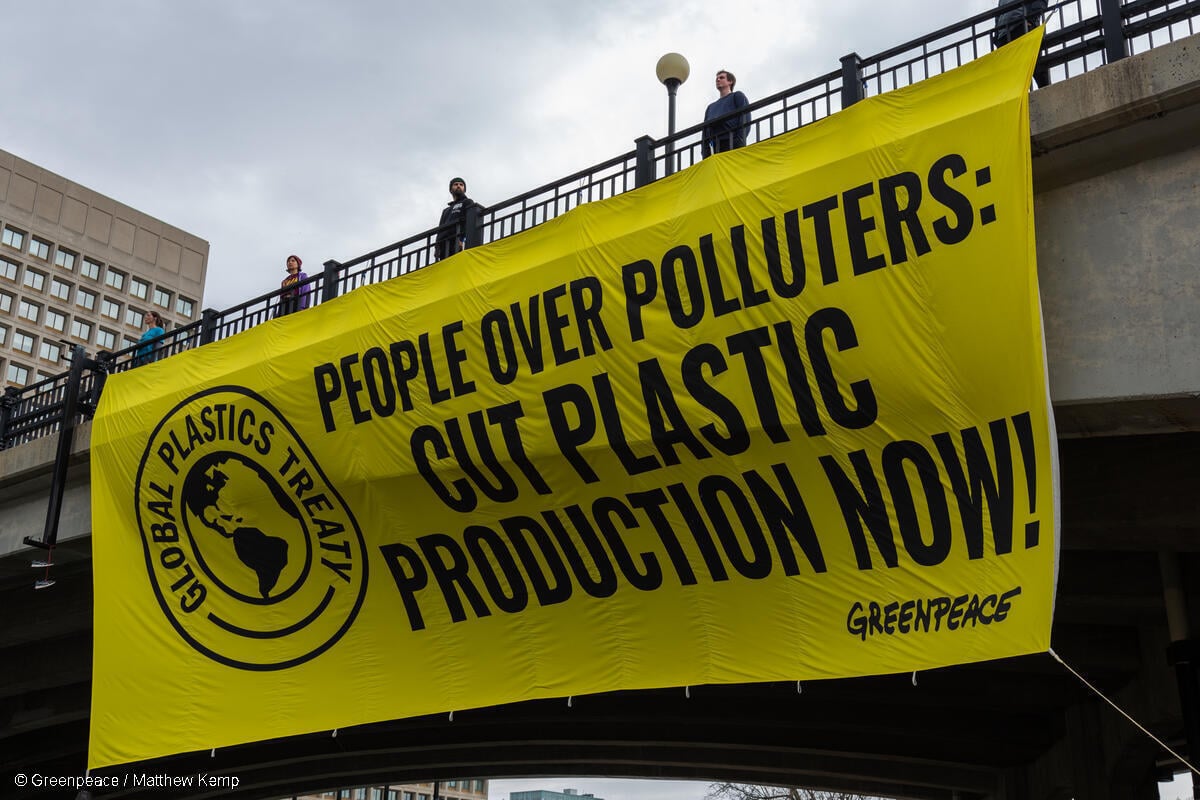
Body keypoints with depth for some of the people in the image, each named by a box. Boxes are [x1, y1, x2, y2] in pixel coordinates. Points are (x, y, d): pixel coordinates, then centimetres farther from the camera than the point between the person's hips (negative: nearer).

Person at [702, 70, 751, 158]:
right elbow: (705, 131, 25)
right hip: (714, 147, 5)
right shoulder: (711, 107, 35)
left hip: (731, 143, -4)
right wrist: (704, 151, 6)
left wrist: (739, 141, -13)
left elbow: (745, 120, 3)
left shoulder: (737, 96, 19)